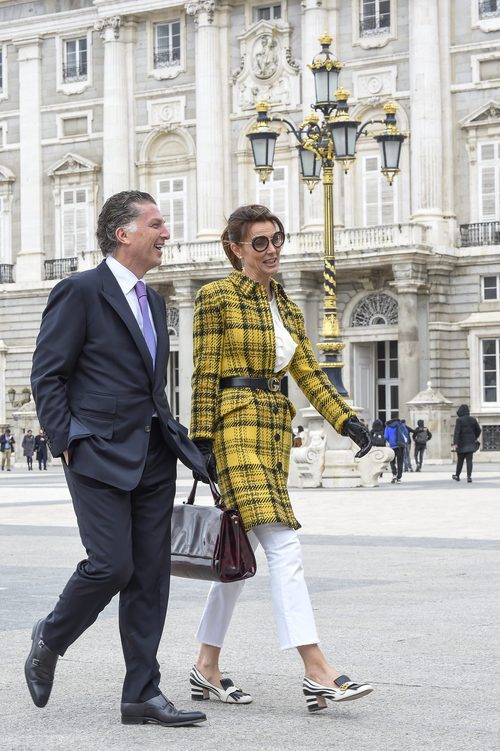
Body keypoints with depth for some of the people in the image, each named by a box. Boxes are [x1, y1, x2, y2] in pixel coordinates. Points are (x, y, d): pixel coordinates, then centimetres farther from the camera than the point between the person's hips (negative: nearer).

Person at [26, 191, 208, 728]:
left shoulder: (154, 302, 18)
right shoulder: (80, 292, -6)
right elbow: (47, 375, -7)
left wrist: (173, 439, 14)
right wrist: (65, 443, -12)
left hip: (153, 459, 7)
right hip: (99, 456, -7)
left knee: (150, 575, 4)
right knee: (111, 566, -11)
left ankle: (142, 695, 8)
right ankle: (49, 639, 17)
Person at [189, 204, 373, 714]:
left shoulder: (284, 305, 18)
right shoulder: (216, 297, -3)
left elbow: (308, 373, 14)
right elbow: (204, 375, -7)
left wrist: (346, 420, 2)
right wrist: (202, 440, -13)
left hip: (273, 431, 8)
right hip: (235, 427, -8)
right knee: (283, 548, -17)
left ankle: (206, 670, 18)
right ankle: (317, 673, -21)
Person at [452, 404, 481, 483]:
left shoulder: (459, 420, -9)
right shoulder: (473, 419, 6)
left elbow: (457, 432, -16)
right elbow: (478, 430, 13)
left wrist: (455, 443, -19)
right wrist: (475, 438, 28)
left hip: (462, 443, -3)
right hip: (471, 443, 3)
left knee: (460, 460, 10)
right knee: (469, 460, 1)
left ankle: (457, 475, 24)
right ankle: (469, 476, -12)